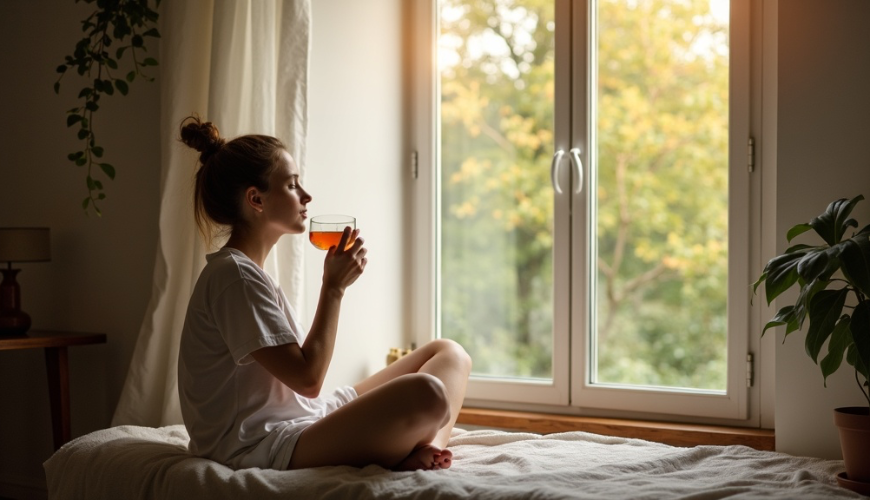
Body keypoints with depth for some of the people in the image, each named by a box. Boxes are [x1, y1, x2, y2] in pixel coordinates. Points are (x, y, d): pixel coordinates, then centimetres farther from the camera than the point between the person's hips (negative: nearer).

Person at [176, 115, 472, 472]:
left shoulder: (247, 270, 18)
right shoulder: (234, 275, -14)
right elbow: (307, 379, -18)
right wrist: (333, 287, -7)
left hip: (303, 417, 11)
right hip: (262, 446, -11)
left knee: (450, 355, 7)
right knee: (425, 394, -33)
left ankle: (427, 448, -17)